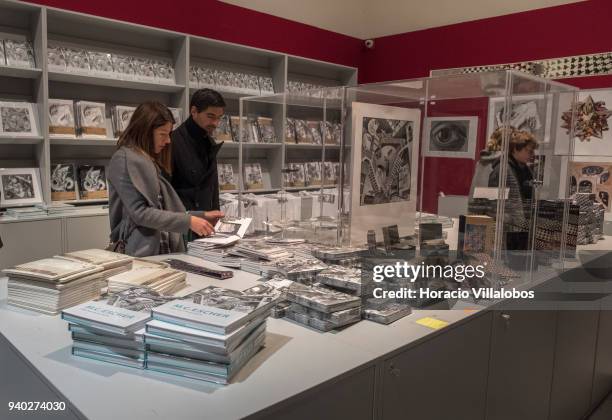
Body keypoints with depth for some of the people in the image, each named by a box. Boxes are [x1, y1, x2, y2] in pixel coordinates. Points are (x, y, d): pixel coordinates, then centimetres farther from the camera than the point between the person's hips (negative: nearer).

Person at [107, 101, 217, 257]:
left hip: (165, 250, 7)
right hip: (139, 253, -7)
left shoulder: (152, 161, 16)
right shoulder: (124, 160, -8)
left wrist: (201, 216, 7)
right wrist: (188, 221, -18)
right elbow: (140, 212, -16)